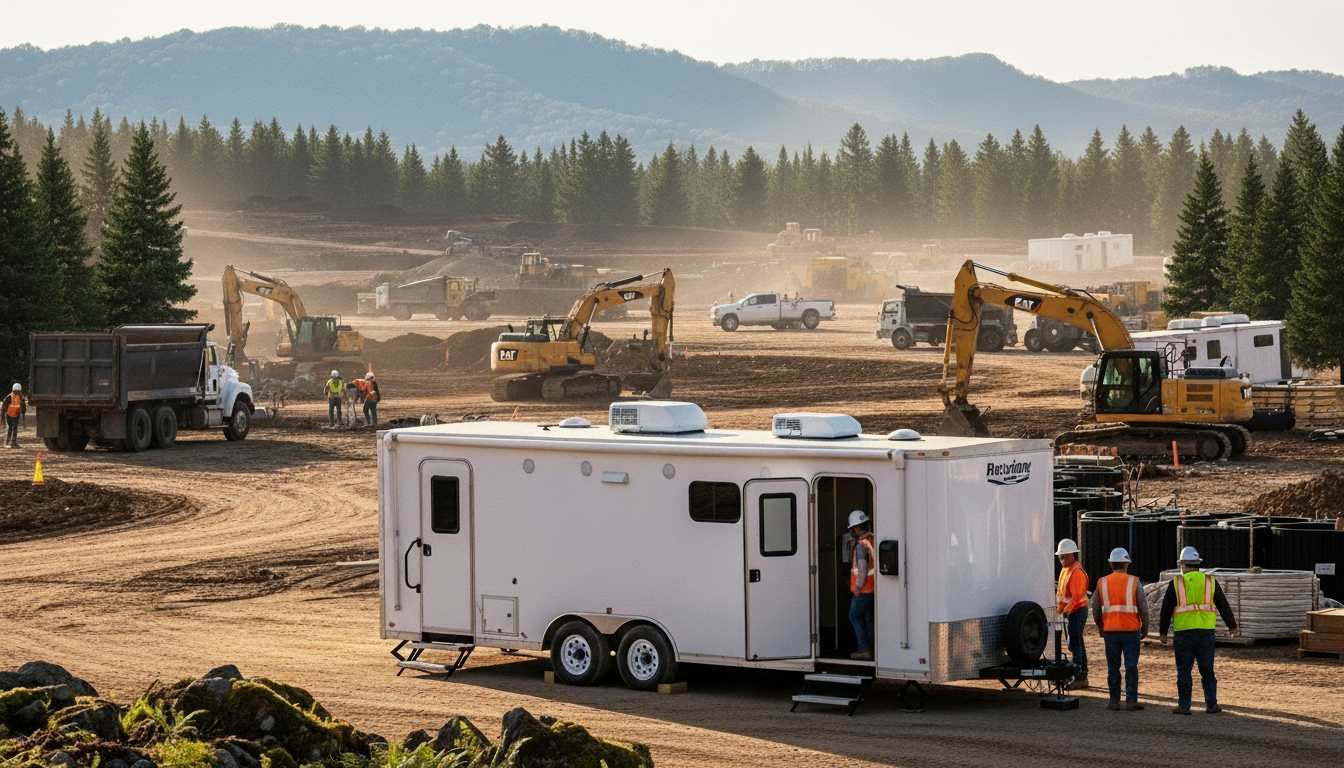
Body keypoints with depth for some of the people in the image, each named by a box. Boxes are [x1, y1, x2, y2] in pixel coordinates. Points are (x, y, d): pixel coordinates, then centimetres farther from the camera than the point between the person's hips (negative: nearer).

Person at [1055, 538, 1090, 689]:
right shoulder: (1065, 570, 16)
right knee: (1077, 643, 13)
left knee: (1074, 644, -11)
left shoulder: (1077, 572, -16)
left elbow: (1076, 597, -21)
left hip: (1077, 611, -10)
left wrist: (1066, 610, -19)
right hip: (1068, 611, 10)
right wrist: (1059, 607, 9)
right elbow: (1061, 593, 20)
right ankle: (1083, 678, 18)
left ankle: (1079, 678, -10)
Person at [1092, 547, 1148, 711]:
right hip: (1131, 631, -2)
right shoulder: (1134, 582, -4)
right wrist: (1145, 629, 9)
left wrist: (1100, 629, 20)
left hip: (1110, 631, 2)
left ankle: (1114, 701, 9)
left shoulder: (1102, 583, 2)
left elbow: (1096, 610, 6)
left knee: (1113, 667, 8)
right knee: (1131, 667, 2)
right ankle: (1131, 701, 0)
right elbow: (1143, 608, -4)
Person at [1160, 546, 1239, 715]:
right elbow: (1224, 606, 10)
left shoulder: (1176, 583, -1)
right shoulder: (1210, 581, 4)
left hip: (1183, 632, -2)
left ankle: (1183, 706, 4)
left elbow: (1166, 609, 0)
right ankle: (1211, 704, 7)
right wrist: (1232, 626, 20)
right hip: (1206, 631, 2)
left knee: (1184, 670, 4)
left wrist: (1163, 632, 9)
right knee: (1207, 670, 8)